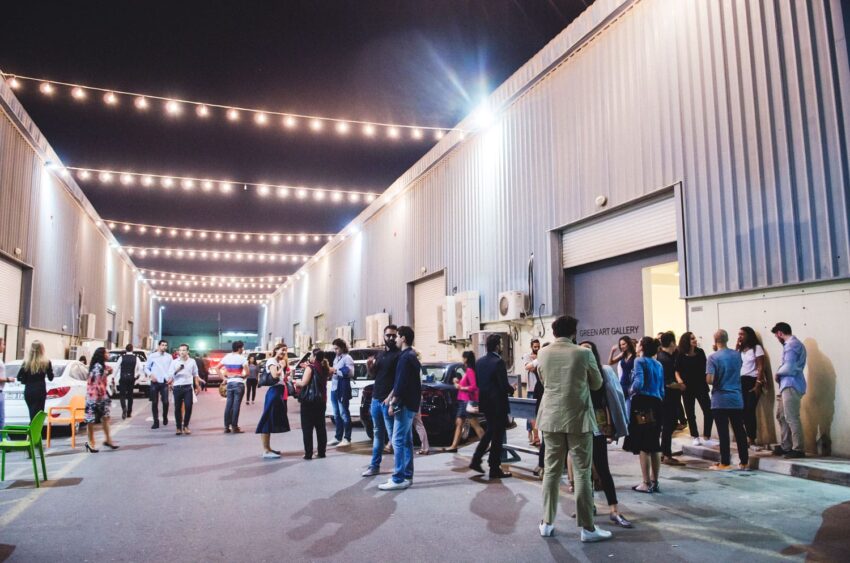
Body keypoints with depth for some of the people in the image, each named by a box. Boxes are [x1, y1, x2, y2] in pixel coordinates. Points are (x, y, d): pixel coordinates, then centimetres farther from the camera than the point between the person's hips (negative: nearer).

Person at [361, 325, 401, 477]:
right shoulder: (381, 354, 16)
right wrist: (369, 366, 2)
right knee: (377, 434, 14)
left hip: (388, 401, -7)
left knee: (392, 435, -5)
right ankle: (374, 466, 21)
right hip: (375, 399, 7)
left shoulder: (399, 355, -8)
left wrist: (390, 399, -22)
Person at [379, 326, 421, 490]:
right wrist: (391, 396, 16)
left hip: (405, 404, -10)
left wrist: (393, 403, -17)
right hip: (410, 403, 10)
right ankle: (407, 476, 18)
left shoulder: (405, 357, -16)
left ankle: (398, 479, -8)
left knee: (398, 441, -9)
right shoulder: (411, 356, 17)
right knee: (406, 441, 13)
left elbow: (401, 383, -21)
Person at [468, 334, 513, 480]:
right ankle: (495, 469, 11)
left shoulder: (479, 362, 4)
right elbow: (504, 385, -20)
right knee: (497, 436, 3)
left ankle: (476, 461, 20)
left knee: (490, 431, 23)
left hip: (485, 402, 8)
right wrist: (512, 389, 0)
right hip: (498, 404, -7)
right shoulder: (498, 362, -19)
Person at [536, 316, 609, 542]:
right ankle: (587, 528, 8)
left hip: (551, 419, 3)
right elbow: (597, 384, 4)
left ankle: (547, 523, 16)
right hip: (578, 418, -3)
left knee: (551, 470, 10)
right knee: (582, 473, 3)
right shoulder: (583, 353, -9)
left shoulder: (543, 354, -1)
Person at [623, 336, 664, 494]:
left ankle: (646, 483, 0)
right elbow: (661, 389, 14)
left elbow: (639, 382, -19)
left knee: (643, 445, -2)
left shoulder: (640, 361, -7)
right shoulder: (658, 364, 14)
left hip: (642, 402, -7)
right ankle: (654, 482, 18)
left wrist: (631, 390, -2)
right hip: (656, 403, 7)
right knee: (654, 444, 12)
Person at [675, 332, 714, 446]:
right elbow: (677, 370, -2)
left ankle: (706, 437, 3)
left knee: (708, 411, -8)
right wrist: (679, 380, -19)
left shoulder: (700, 352, 1)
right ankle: (695, 437, 20)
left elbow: (705, 367, 5)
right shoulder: (681, 355, -4)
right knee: (690, 413, 7)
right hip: (687, 388, -1)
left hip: (701, 386, 1)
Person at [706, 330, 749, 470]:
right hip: (737, 399, 4)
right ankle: (744, 462, 16)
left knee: (723, 433, 1)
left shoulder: (713, 357, -12)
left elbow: (709, 380, -20)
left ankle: (725, 463, 5)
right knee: (740, 431, 10)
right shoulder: (737, 354, 4)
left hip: (720, 401, -4)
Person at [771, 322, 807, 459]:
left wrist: (778, 372, -3)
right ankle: (786, 446, 22)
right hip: (787, 385, 11)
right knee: (782, 416, 15)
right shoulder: (794, 344, 19)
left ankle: (798, 449, -5)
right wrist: (780, 374, 4)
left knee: (792, 418, -8)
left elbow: (789, 367, -21)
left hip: (791, 386, -11)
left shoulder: (791, 345, -13)